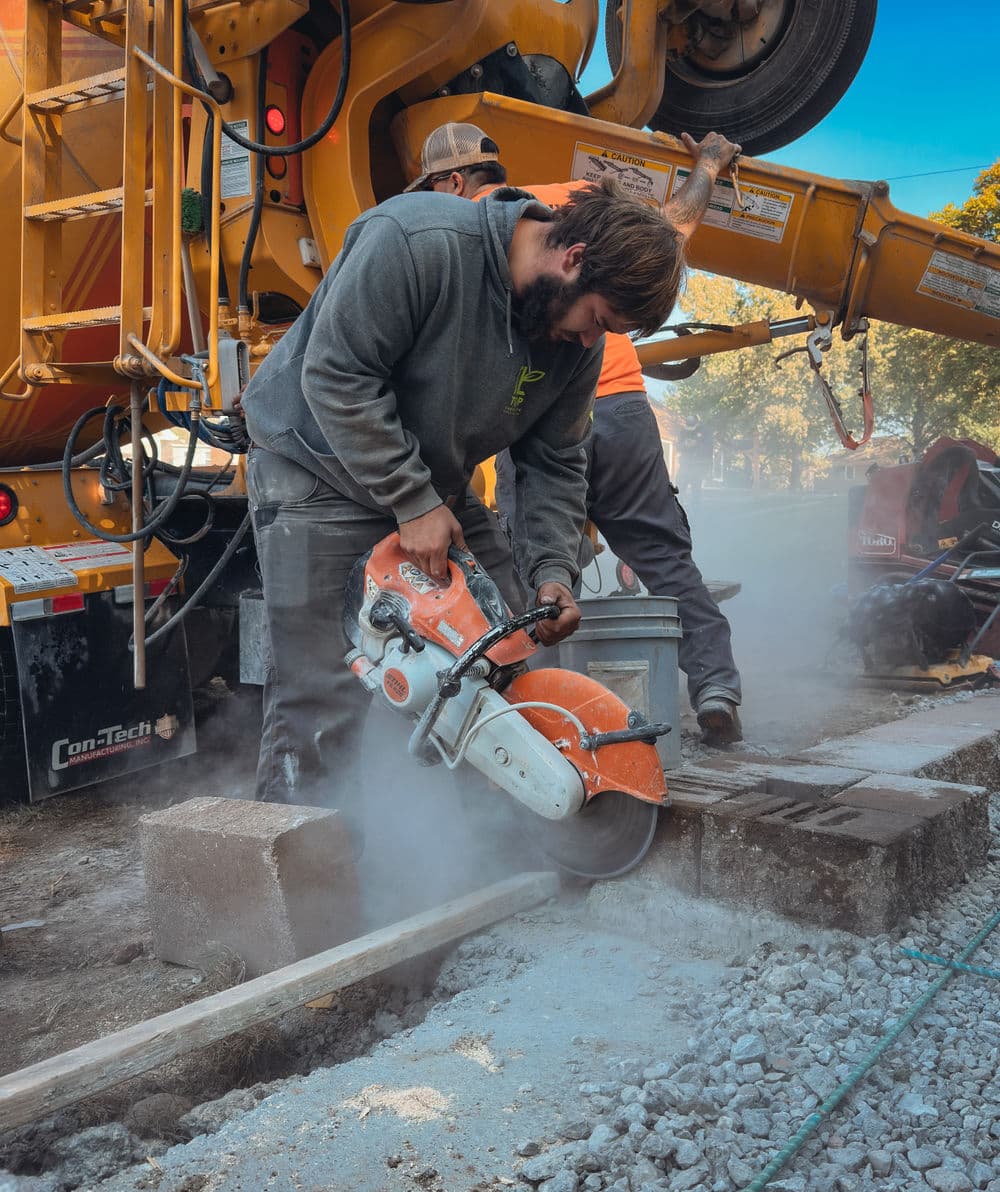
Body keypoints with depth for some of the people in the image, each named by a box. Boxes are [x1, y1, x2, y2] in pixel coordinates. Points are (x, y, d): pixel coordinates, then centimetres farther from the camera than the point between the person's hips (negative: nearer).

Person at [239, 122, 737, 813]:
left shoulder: (577, 339, -7)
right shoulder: (419, 242, -28)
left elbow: (554, 464, 1)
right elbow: (337, 376, -27)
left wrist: (554, 574, -13)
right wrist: (412, 504, -26)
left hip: (435, 488, 7)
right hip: (320, 467, -7)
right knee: (323, 702, -11)